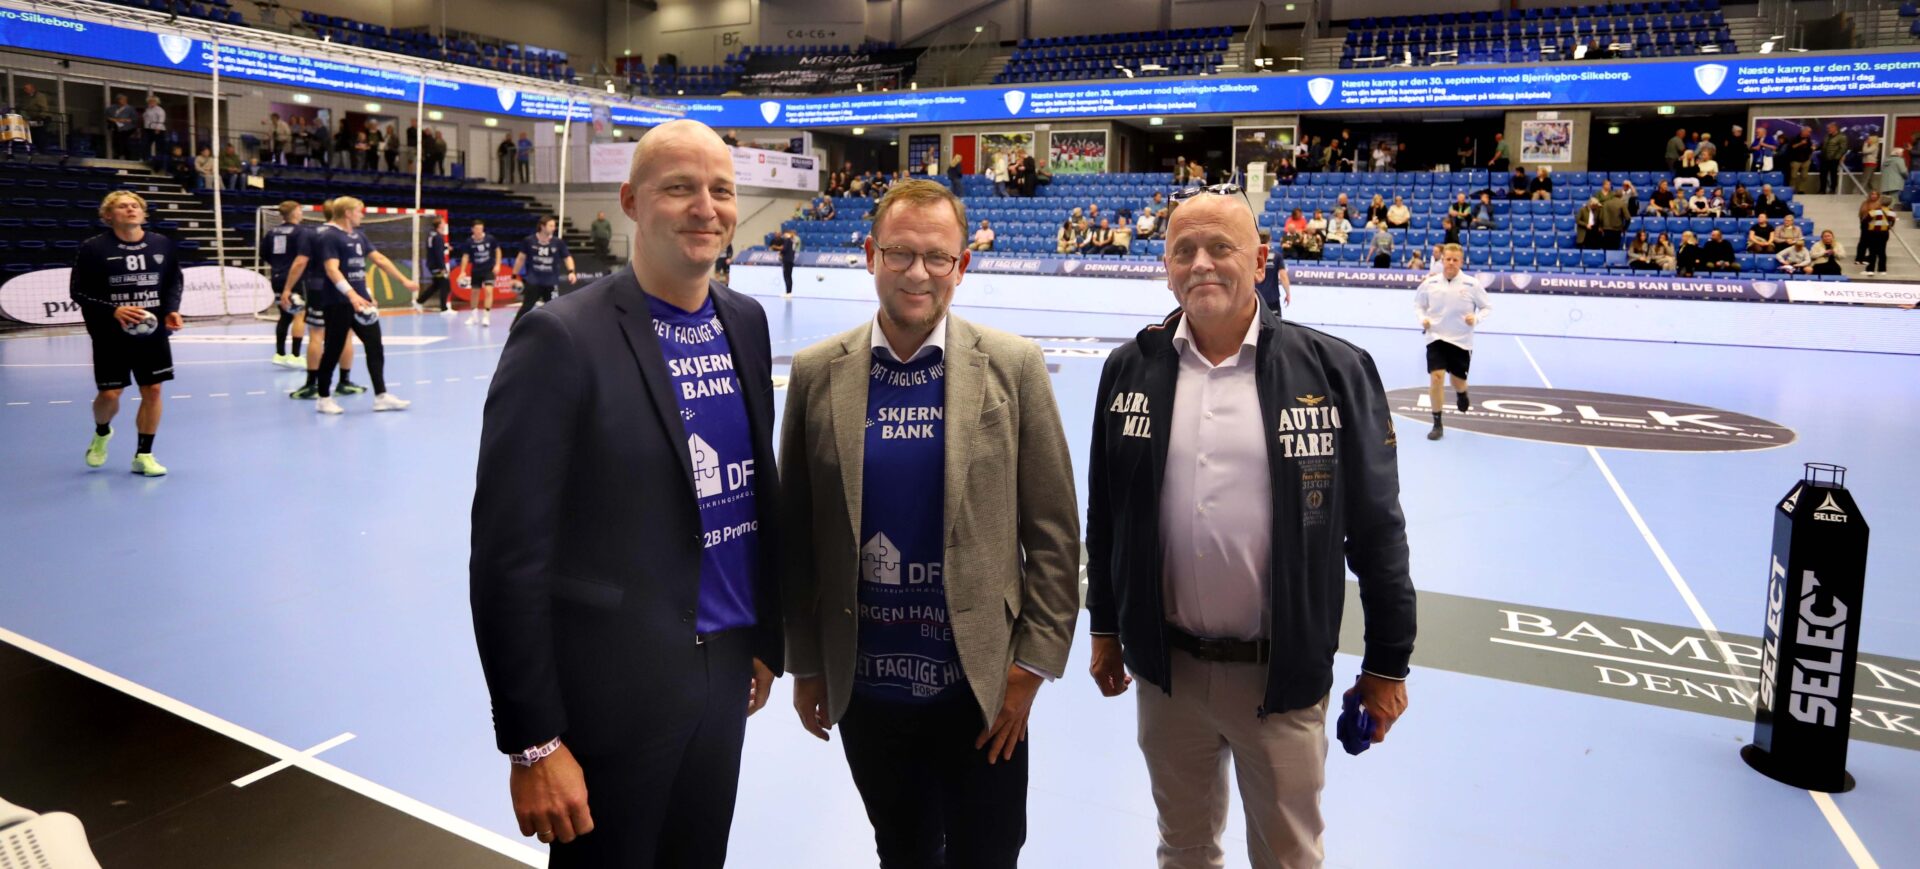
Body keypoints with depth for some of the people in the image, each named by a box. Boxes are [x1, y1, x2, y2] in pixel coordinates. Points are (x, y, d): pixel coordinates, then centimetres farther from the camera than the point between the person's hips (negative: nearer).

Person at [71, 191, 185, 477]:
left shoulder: (163, 244, 1)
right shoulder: (93, 248, -8)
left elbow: (175, 282, 12)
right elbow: (78, 291, -6)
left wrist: (171, 310, -6)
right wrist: (113, 310, -21)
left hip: (153, 333, 3)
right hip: (110, 335, -2)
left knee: (152, 391, 0)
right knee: (109, 394, 0)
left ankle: (143, 455, 12)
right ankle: (101, 434, 34)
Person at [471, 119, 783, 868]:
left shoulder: (746, 322, 5)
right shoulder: (562, 338, -16)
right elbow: (509, 555, -17)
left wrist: (766, 640, 14)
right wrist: (534, 744, -16)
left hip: (725, 671, 6)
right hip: (615, 690, -6)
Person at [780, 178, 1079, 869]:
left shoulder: (1013, 367, -6)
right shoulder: (818, 373, -2)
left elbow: (1052, 531, -4)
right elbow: (796, 529, 4)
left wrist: (1032, 664, -6)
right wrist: (804, 663, 6)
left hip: (982, 686, -1)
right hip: (865, 688, 2)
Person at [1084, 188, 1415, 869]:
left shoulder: (1335, 370, -9)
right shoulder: (1130, 369, -1)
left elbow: (1376, 527, -5)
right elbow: (1105, 515, 7)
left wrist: (1388, 663, -1)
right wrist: (1104, 630, 11)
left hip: (1283, 673, -2)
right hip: (1164, 664, 3)